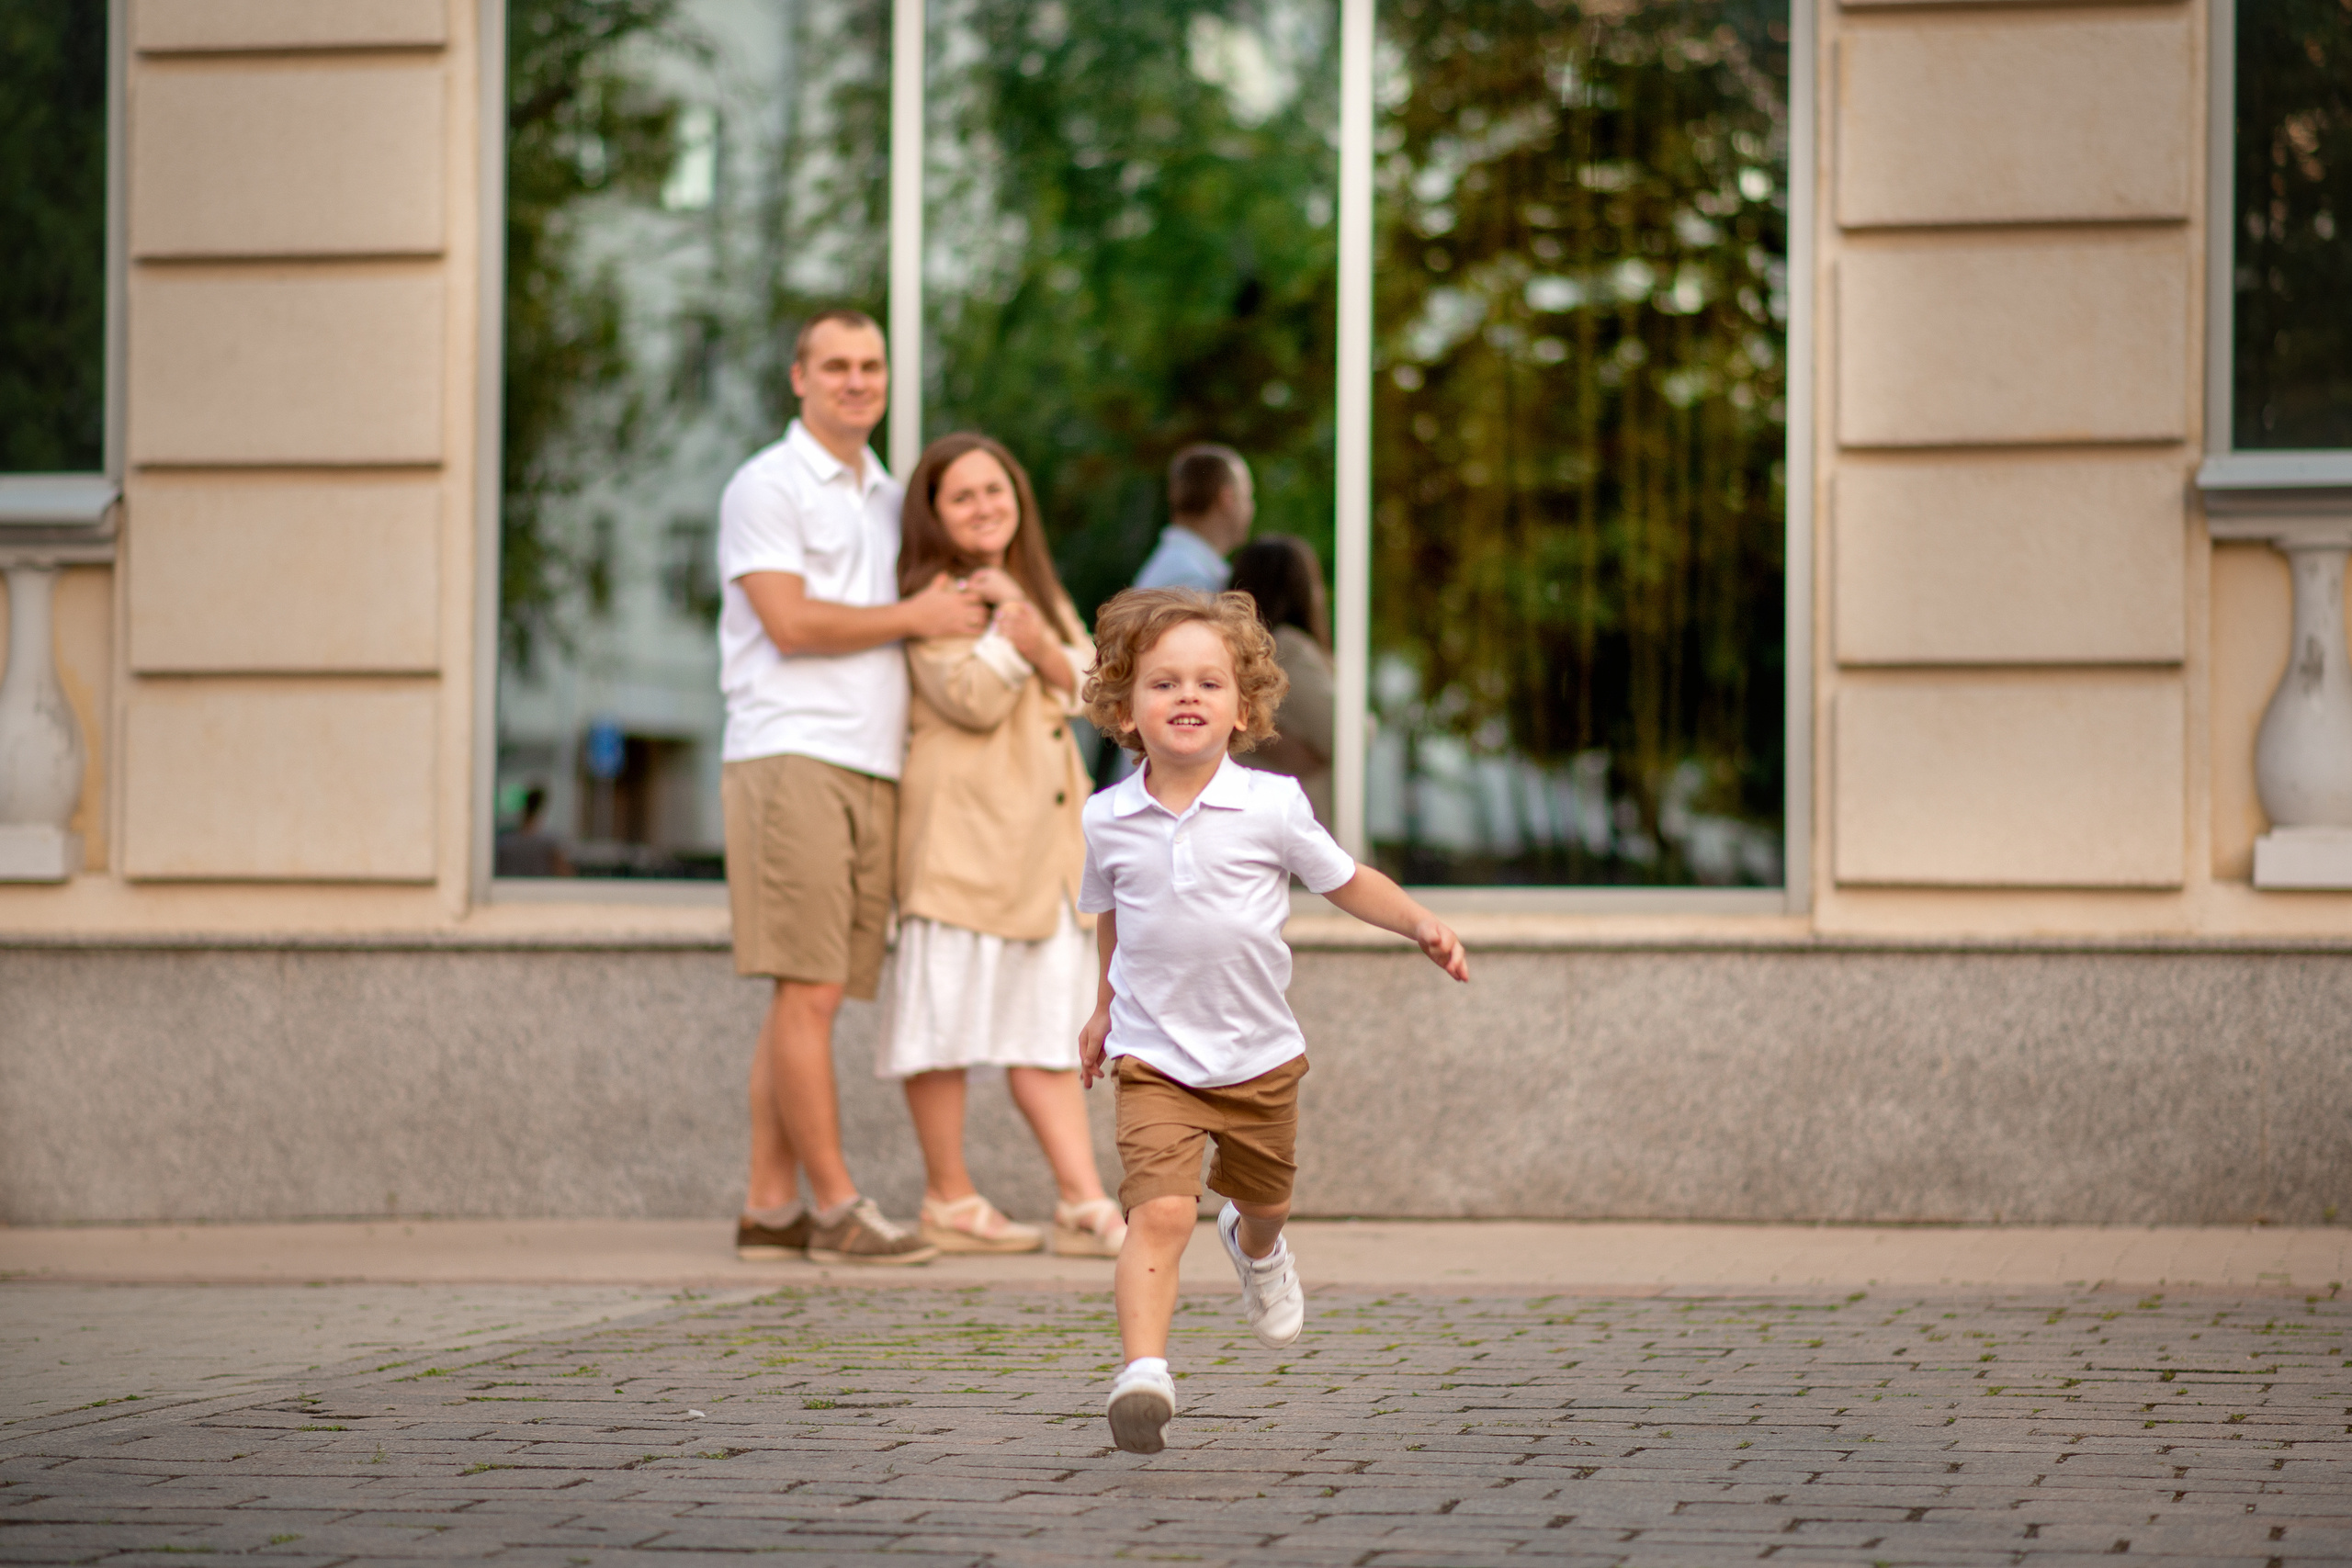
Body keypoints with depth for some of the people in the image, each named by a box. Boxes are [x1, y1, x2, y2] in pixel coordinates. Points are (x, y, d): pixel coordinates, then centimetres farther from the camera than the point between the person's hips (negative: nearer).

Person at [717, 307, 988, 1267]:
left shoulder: (886, 499, 23)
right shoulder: (767, 486, -2)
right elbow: (791, 622, -12)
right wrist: (915, 618, -6)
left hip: (872, 769, 8)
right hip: (791, 757, -8)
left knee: (810, 999, 6)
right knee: (807, 992, -8)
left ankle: (770, 1207, 8)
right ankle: (837, 1209, -7)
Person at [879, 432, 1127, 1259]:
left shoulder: (1041, 590, 19)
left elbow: (1091, 684, 6)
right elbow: (973, 700, -16)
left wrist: (1039, 641, -11)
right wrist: (1006, 633, -17)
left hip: (1045, 828, 7)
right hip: (962, 826, -7)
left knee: (1048, 1019, 4)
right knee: (949, 1007, -3)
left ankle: (1082, 1201, 1)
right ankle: (949, 1199, 5)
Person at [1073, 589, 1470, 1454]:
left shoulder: (1271, 806, -10)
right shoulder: (1108, 821, -4)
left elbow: (1347, 882, 2)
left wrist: (1421, 925, -13)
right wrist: (1105, 1009, 24)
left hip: (1260, 1057, 1)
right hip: (1154, 1058, -1)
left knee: (1265, 1200, 24)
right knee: (1160, 1211, -21)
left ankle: (1256, 1250, 60)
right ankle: (1143, 1369, -28)